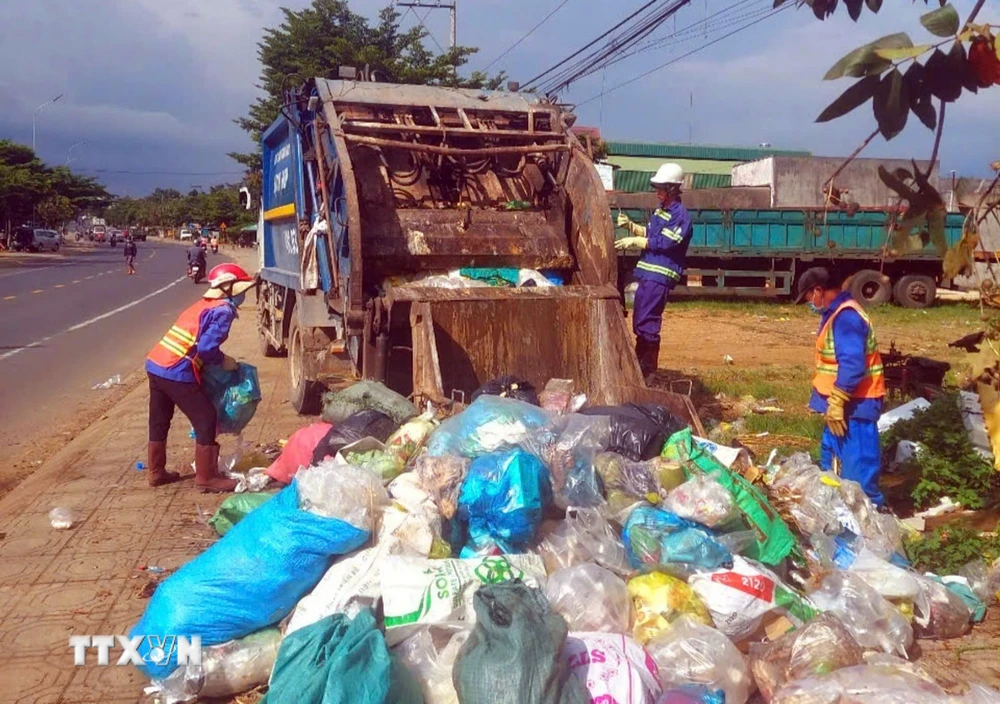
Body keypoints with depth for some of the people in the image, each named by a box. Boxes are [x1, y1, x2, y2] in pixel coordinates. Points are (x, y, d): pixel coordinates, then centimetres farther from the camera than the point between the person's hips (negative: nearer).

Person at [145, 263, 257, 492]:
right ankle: (206, 478, 6)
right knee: (206, 420, 0)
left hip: (155, 365, 9)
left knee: (159, 421, 20)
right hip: (177, 373, -9)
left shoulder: (203, 305, 20)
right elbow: (206, 348, -18)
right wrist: (224, 361, -1)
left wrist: (218, 360, 18)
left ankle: (155, 472, 32)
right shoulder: (223, 310, -8)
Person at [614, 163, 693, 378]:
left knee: (647, 321, -8)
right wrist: (630, 224, 8)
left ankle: (648, 367, -1)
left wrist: (634, 241, -13)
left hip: (660, 275, -9)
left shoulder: (680, 215, -13)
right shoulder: (661, 210, 15)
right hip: (648, 272, 9)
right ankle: (640, 361, 26)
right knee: (639, 319, 15)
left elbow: (663, 243, -18)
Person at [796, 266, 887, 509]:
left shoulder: (846, 317, -20)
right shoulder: (837, 313, 13)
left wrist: (836, 402, -25)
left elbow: (852, 365, -27)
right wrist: (833, 401, 22)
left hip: (855, 404, -11)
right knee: (831, 455, 20)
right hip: (846, 402, 11)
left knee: (857, 465, -7)